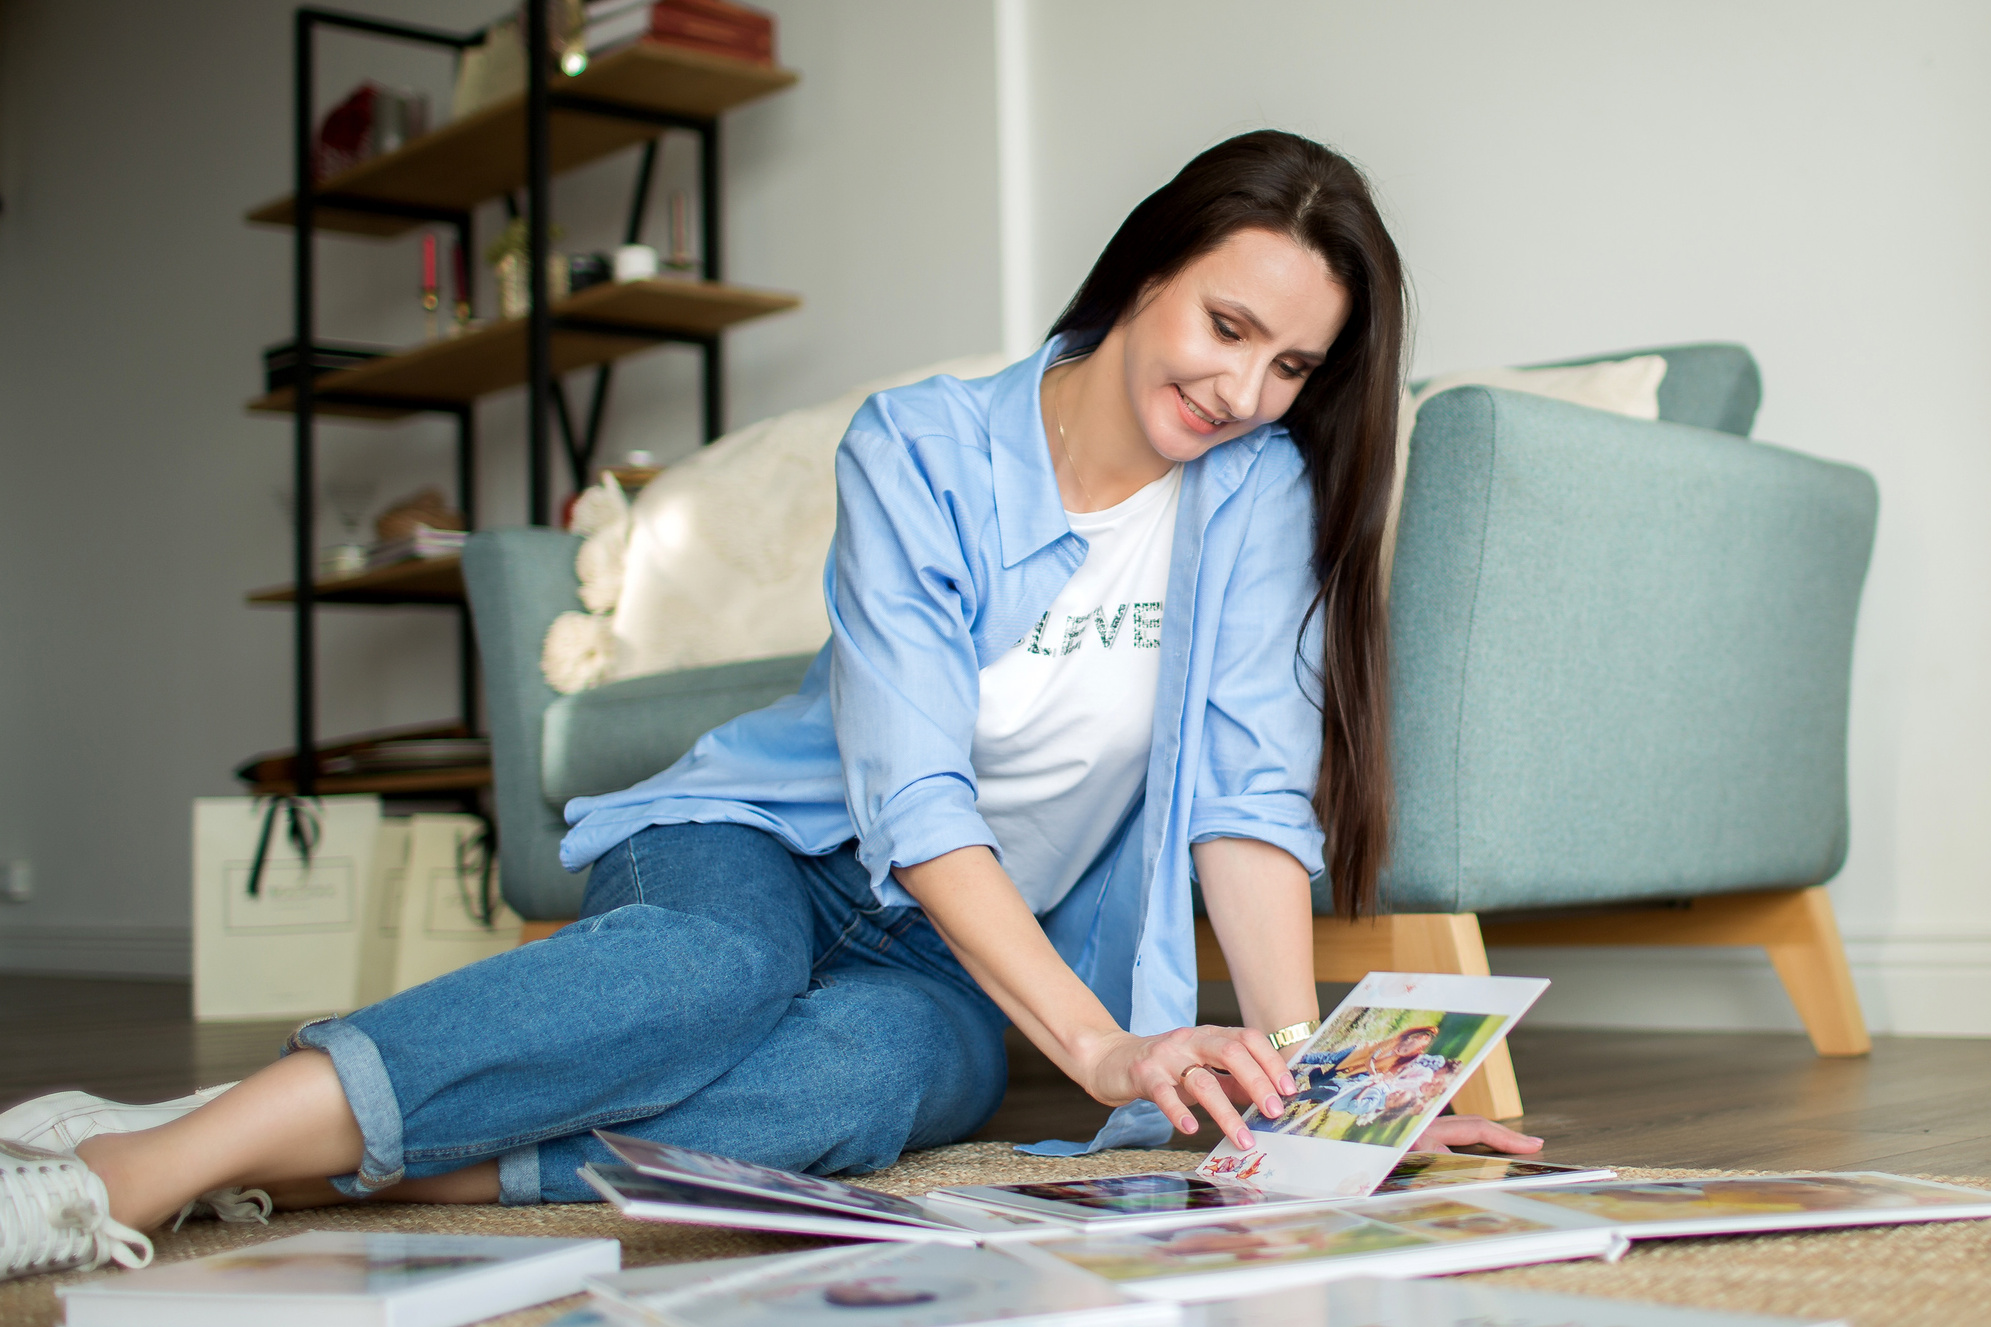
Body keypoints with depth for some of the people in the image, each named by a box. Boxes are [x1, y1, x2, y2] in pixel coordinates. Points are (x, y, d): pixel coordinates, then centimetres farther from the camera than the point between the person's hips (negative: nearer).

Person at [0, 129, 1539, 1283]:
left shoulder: (1259, 492, -5)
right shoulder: (917, 451, -13)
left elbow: (1250, 794, -11)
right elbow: (912, 800, -22)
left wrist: (1298, 1077, -25)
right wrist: (1100, 1045, -33)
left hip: (967, 963, 2)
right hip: (764, 846, -2)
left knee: (875, 1065, -37)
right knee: (712, 970, -40)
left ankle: (314, 1161, -42)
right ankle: (163, 1153, -49)